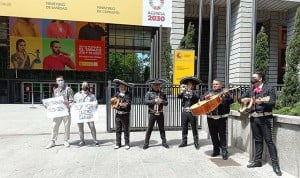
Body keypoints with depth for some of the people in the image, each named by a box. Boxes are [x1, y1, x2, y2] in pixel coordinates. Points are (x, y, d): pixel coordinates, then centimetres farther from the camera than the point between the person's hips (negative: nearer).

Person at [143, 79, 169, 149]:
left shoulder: (162, 93, 9)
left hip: (160, 114, 3)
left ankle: (164, 142, 24)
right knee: (149, 129, 4)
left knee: (162, 128, 12)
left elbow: (166, 103, 7)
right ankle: (146, 143, 15)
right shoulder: (149, 93, -1)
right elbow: (146, 101, -13)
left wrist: (162, 101, -13)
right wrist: (154, 101, -20)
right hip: (152, 114, -2)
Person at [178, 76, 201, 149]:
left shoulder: (195, 92, 1)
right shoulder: (184, 92, 8)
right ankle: (184, 142, 19)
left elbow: (197, 97, -20)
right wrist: (182, 90, -25)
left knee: (194, 128, 4)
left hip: (192, 113, -3)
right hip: (184, 112, 3)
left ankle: (196, 143, 13)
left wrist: (190, 91, -32)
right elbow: (179, 96, -9)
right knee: (184, 128, 9)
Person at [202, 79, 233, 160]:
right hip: (210, 117, 4)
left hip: (221, 117, -4)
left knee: (222, 134, -2)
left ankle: (224, 151, 7)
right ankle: (216, 149, 25)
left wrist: (227, 95, -24)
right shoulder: (209, 92, 14)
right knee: (213, 135, 11)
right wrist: (205, 98, -11)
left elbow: (231, 101, -7)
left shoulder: (224, 92, 4)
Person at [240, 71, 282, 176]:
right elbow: (241, 98, 23)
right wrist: (244, 99, 0)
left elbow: (273, 102, -13)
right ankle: (257, 161, 22)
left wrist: (261, 102, -28)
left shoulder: (269, 89, -3)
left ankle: (275, 164, 5)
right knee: (258, 140, 13)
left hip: (264, 118, -6)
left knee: (269, 141, -4)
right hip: (253, 118, 6)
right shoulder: (251, 91, 14)